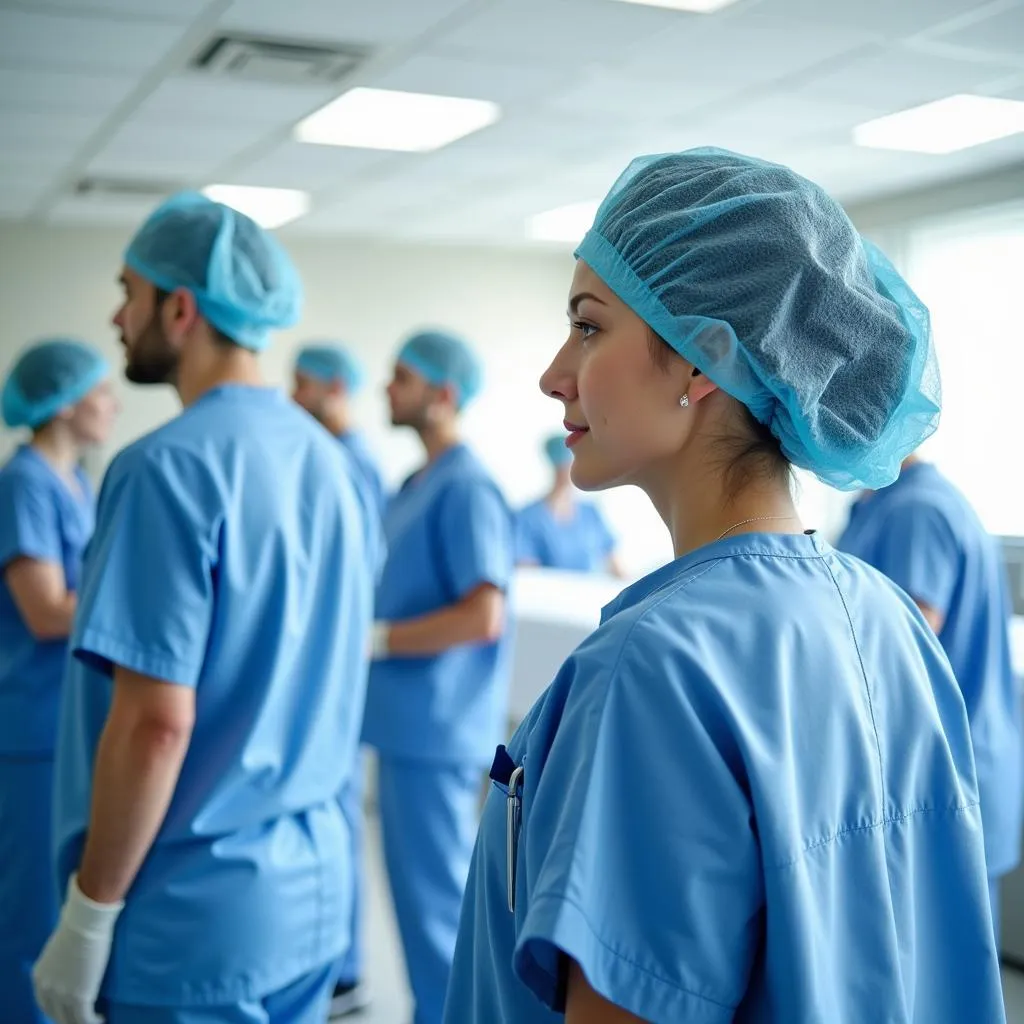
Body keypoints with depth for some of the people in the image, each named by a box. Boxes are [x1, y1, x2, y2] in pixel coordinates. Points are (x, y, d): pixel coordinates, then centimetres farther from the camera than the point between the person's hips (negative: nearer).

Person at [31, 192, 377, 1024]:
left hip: (197, 906, -7)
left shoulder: (171, 465, -18)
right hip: (315, 884, 7)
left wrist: (91, 911, -13)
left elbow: (156, 720, -22)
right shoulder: (323, 456, 6)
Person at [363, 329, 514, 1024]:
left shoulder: (466, 487, -15)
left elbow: (482, 615, -23)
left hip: (435, 727, -10)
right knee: (428, 888, 18)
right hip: (409, 722, 10)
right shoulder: (420, 483, 13)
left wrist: (373, 639, -17)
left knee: (435, 897, 0)